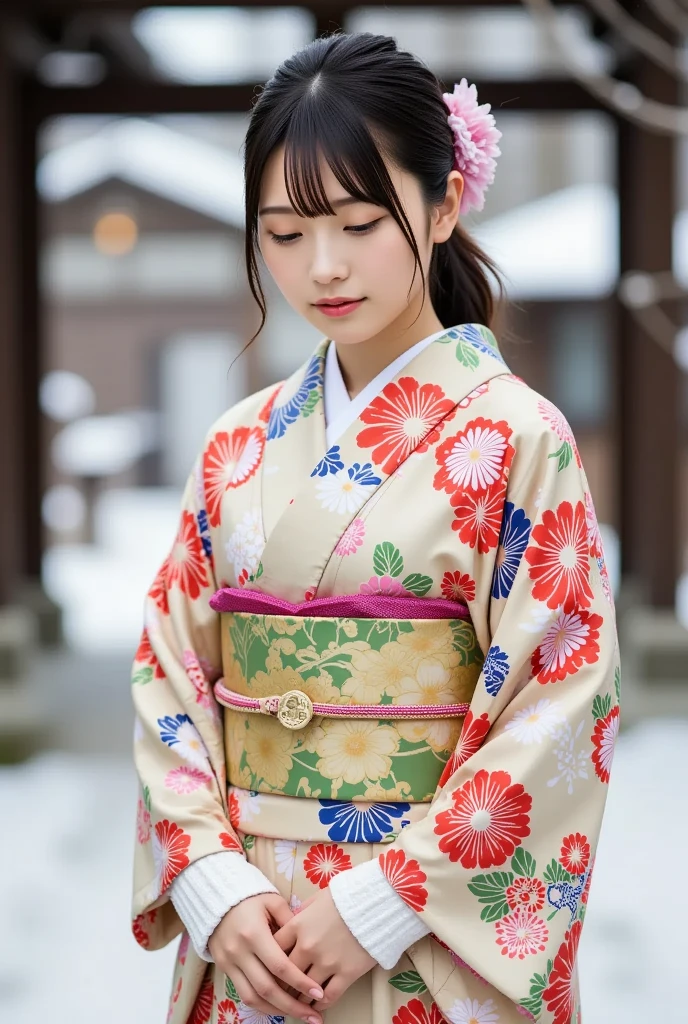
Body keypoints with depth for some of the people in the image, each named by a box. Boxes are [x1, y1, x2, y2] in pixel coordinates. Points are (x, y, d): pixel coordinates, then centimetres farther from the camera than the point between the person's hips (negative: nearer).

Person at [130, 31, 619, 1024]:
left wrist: (380, 905, -16)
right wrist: (215, 884, -9)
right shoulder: (239, 447, 4)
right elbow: (170, 676, 4)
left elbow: (559, 712, -13)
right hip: (253, 935, 4)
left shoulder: (516, 438, -9)